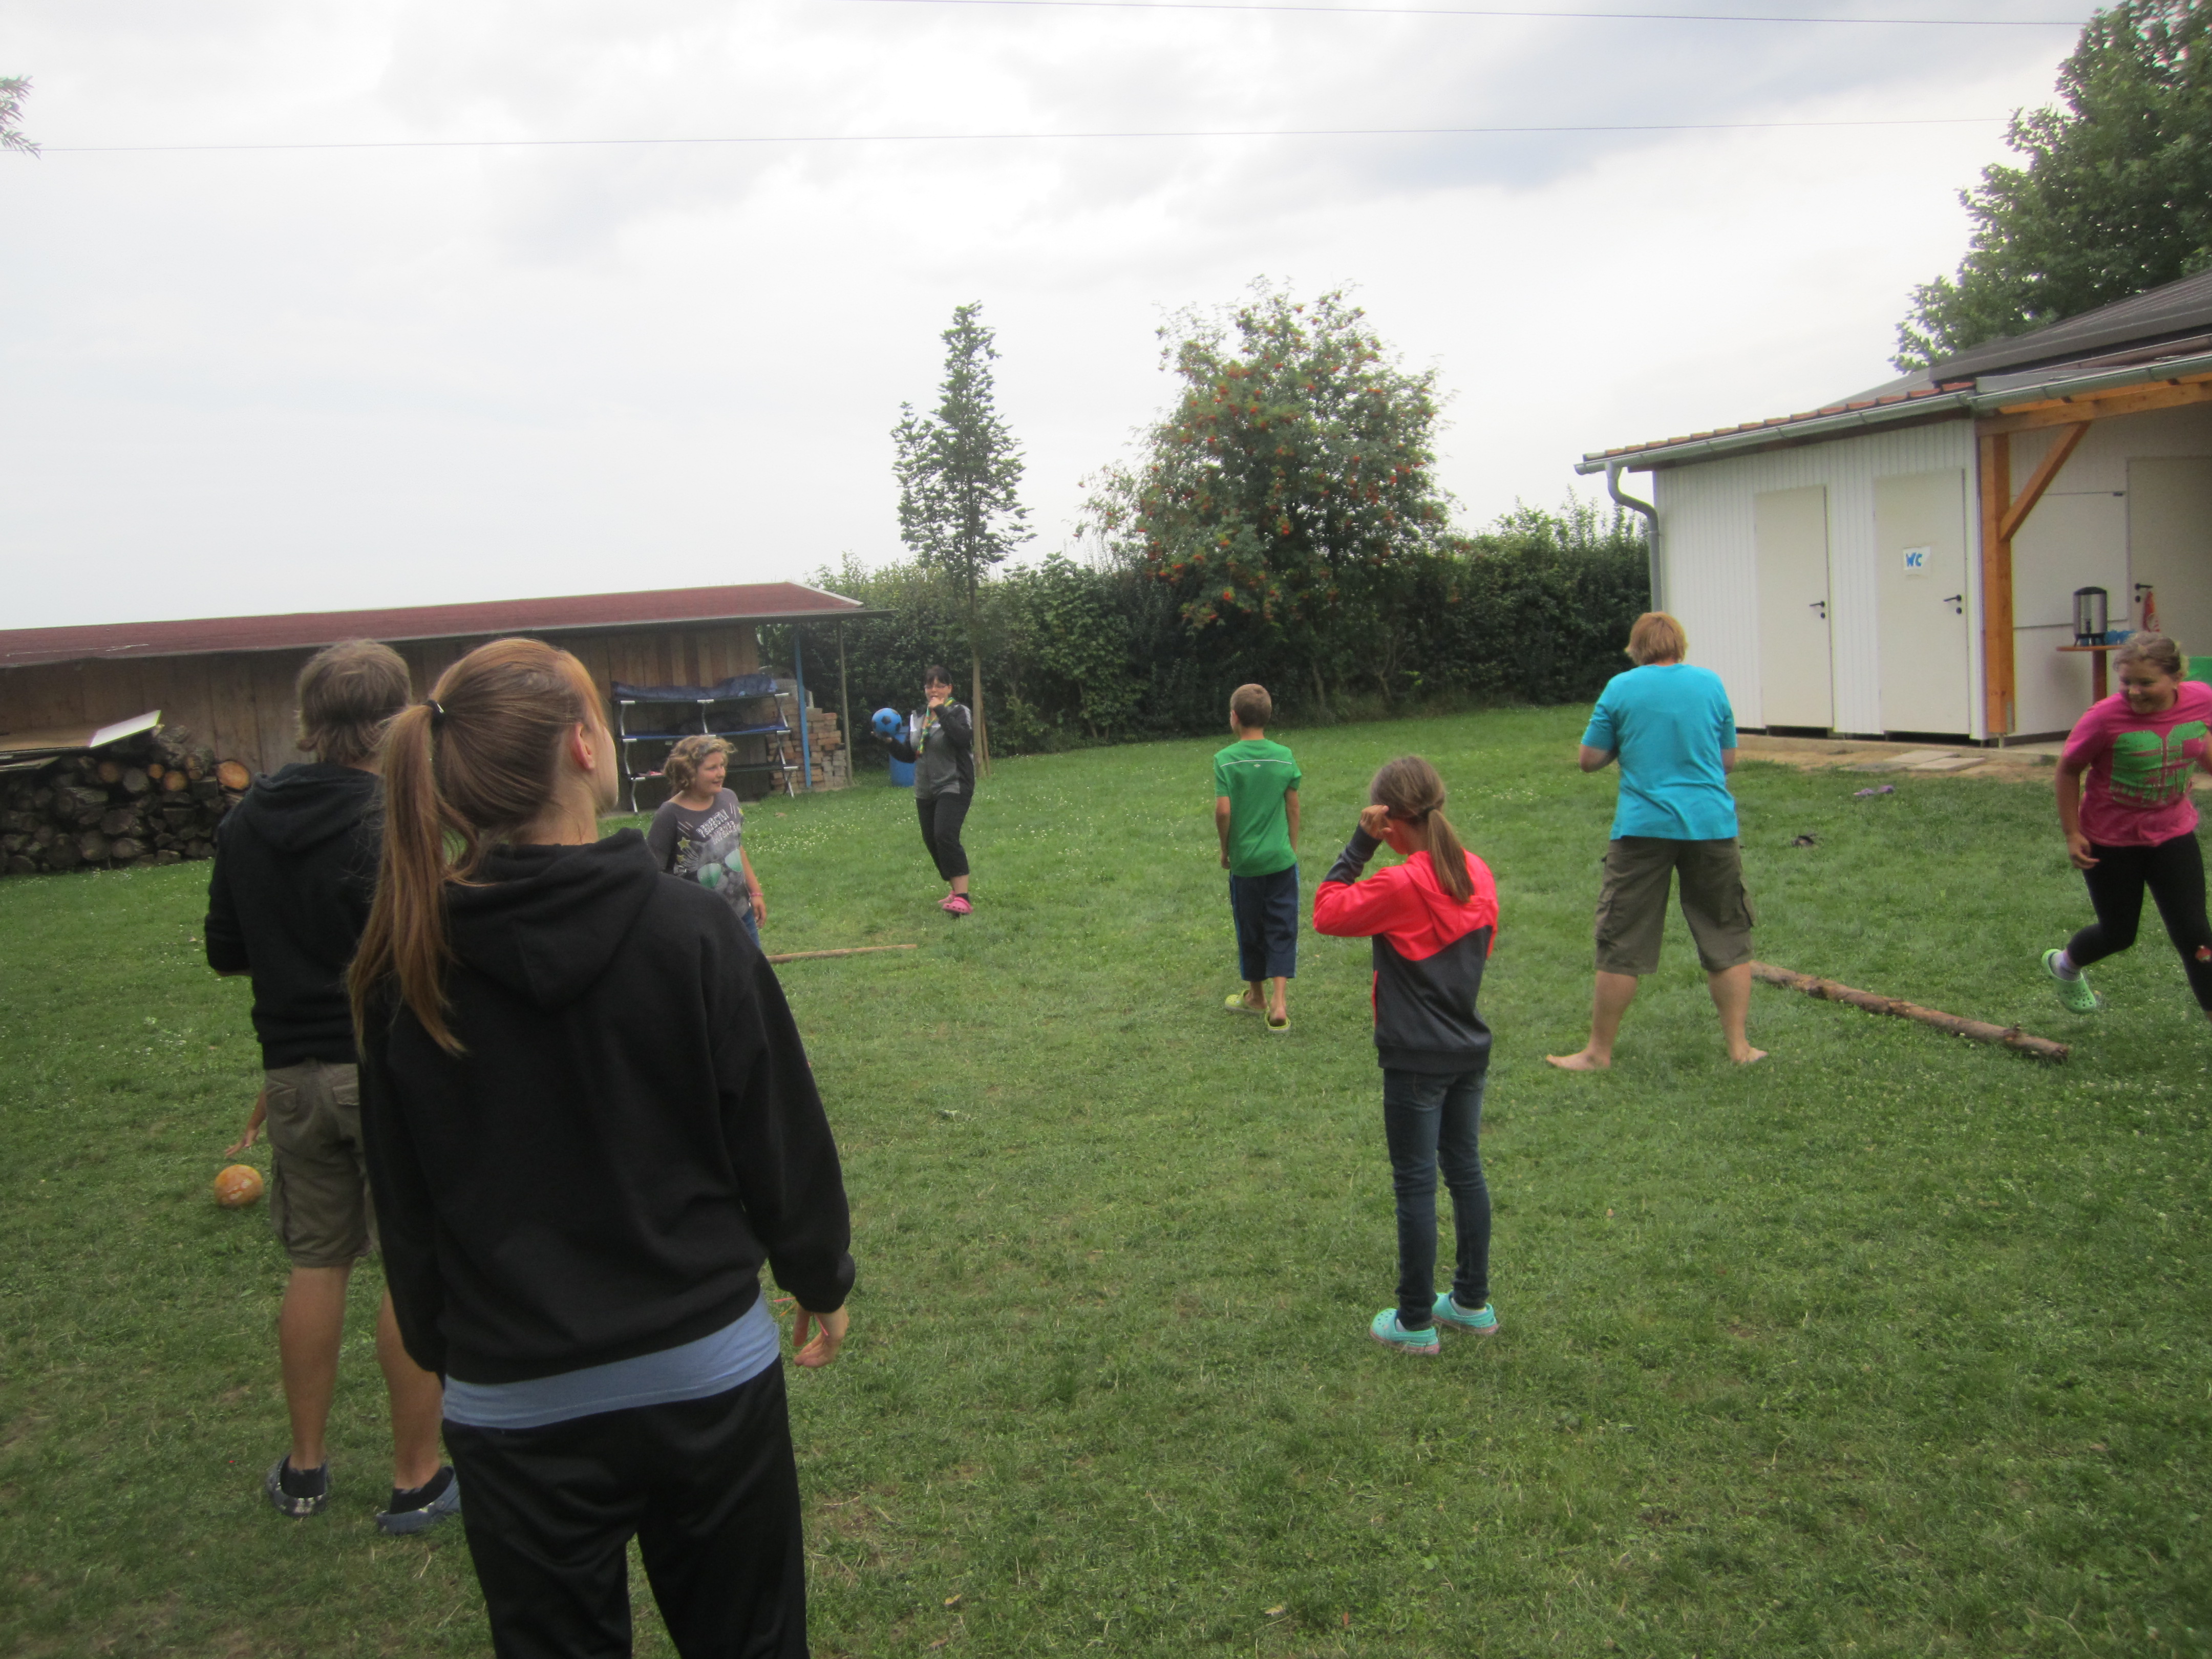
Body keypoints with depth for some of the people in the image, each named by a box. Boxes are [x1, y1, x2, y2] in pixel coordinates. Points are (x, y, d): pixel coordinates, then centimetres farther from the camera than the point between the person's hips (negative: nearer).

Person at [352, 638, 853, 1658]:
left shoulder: (407, 969, -9)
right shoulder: (691, 930, -16)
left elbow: (403, 1199, 2)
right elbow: (781, 1134, -8)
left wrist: (442, 1347, 17)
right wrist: (823, 1280, 10)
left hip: (515, 1409, 2)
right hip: (711, 1375, -1)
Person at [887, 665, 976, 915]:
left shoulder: (959, 712, -5)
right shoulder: (918, 718, 15)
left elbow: (964, 739, -25)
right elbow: (909, 755, 17)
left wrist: (942, 712, -22)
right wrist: (890, 742, 0)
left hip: (954, 788, -8)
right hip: (925, 792, 8)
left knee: (945, 836, -24)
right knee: (932, 841, 9)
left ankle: (962, 898, -27)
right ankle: (957, 892, 23)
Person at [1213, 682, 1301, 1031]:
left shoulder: (1226, 760, -11)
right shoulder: (1284, 757, -3)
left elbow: (1223, 810, -15)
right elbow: (1293, 808, 3)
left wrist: (1225, 849, 1)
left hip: (1245, 861, -1)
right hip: (1281, 859, 1)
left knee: (1251, 929, 14)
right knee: (1282, 928, 5)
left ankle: (1256, 996, 30)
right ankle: (1279, 1002, -4)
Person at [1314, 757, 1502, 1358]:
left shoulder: (1401, 886, -22)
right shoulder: (1478, 874, 1)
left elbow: (1326, 912, -13)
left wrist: (1360, 843, -13)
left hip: (1416, 1061, -7)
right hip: (1469, 1049, 7)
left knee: (1416, 1185, 3)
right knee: (1466, 1170, 18)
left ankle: (1416, 1324, 14)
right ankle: (1472, 1301, 30)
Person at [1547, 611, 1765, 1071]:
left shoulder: (1620, 688, -1)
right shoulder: (1710, 683, 4)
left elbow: (1590, 760, 1)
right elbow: (1729, 761, 11)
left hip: (1643, 827, -2)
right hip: (1711, 824, 2)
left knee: (1621, 945, 5)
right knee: (1728, 938, 14)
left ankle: (1599, 1051, 13)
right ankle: (1739, 1046, 17)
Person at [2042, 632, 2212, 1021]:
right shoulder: (2106, 718, -25)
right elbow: (2068, 770, -10)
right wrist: (2072, 834, -9)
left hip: (2172, 834, 3)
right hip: (2111, 840, -3)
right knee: (2118, 934, 13)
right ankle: (2065, 964, 44)